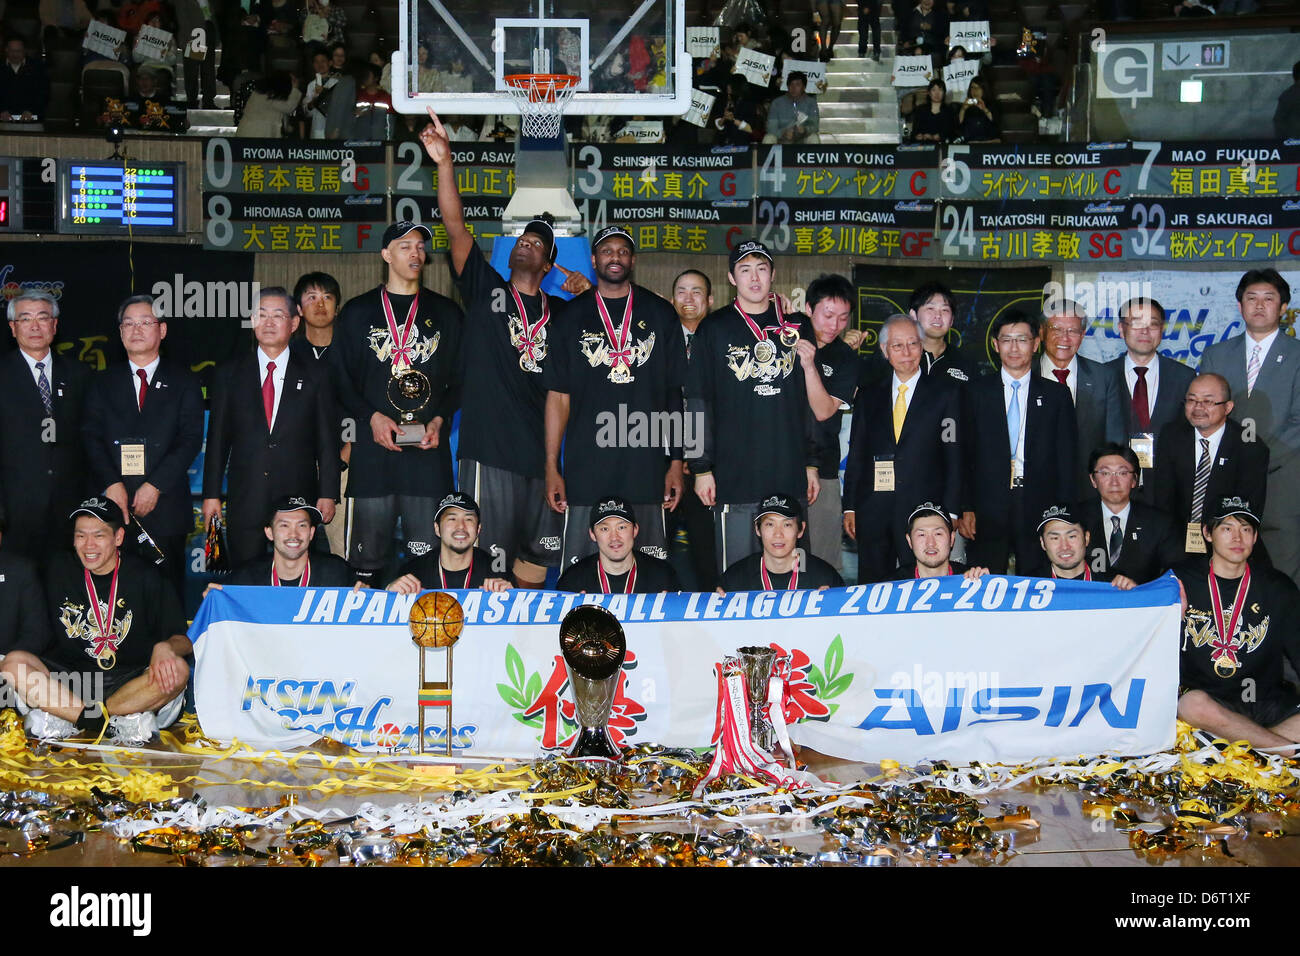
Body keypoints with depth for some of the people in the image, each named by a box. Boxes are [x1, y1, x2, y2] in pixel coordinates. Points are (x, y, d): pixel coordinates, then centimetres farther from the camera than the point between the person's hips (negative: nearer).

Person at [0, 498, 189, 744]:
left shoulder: (144, 578, 2)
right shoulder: (59, 572, 8)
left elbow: (184, 640, -3)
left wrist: (165, 647, -28)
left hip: (129, 680, -1)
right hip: (67, 679, 2)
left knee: (178, 669, -29)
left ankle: (63, 718, -25)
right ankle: (120, 722, -30)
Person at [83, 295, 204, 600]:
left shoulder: (183, 381, 9)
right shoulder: (103, 383, 15)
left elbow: (191, 439, 0)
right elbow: (91, 438, 5)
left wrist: (155, 486, -11)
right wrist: (111, 484, -12)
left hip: (165, 504, -1)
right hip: (113, 506, 1)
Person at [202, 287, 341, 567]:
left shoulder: (314, 378, 8)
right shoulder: (229, 375, 10)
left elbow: (327, 441, 7)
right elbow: (217, 438, 9)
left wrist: (328, 494, 0)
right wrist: (211, 494, 4)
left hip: (298, 500, -1)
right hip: (245, 502, 1)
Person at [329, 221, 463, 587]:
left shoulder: (446, 312, 13)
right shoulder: (357, 312, 11)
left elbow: (460, 379, 13)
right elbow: (340, 378, 8)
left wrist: (440, 420, -4)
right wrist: (372, 417, -8)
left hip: (429, 448, 0)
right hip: (373, 448, 0)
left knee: (429, 556, -2)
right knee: (368, 554, 0)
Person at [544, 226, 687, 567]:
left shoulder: (660, 314, 10)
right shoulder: (572, 316, 9)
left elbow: (675, 393, 9)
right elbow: (558, 397, 7)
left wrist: (676, 462, 2)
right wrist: (551, 467, 1)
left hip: (646, 470, 0)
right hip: (585, 471, 0)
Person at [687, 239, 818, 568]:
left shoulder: (794, 328, 12)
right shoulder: (714, 329, 4)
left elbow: (810, 400, 14)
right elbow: (698, 403, 2)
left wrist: (811, 463, 10)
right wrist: (701, 467, -4)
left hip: (789, 475, 3)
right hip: (733, 476, -2)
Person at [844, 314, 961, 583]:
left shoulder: (946, 392, 4)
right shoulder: (869, 395, 13)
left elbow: (955, 455, 0)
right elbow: (856, 455, 13)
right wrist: (850, 508, 6)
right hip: (873, 514, 3)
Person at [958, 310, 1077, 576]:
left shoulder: (1056, 394, 8)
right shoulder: (976, 392, 8)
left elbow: (1066, 458, 7)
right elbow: (964, 454, 6)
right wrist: (965, 508, -2)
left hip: (1040, 512, 0)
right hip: (988, 511, 0)